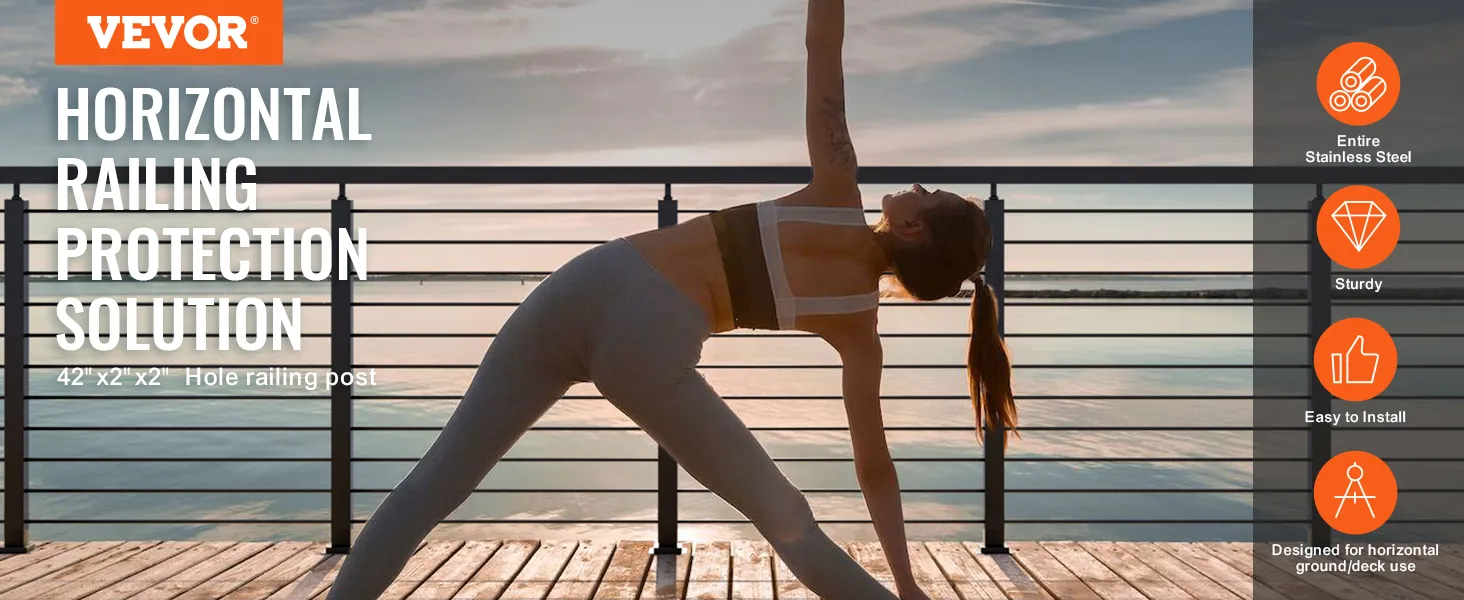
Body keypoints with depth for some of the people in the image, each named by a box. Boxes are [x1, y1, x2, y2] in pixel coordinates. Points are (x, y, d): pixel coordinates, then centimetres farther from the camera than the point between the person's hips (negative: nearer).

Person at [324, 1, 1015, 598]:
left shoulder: (838, 202, 8)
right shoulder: (861, 328, 9)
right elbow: (875, 466, 13)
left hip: (588, 282, 1)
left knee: (436, 480, 13)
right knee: (785, 518, 17)